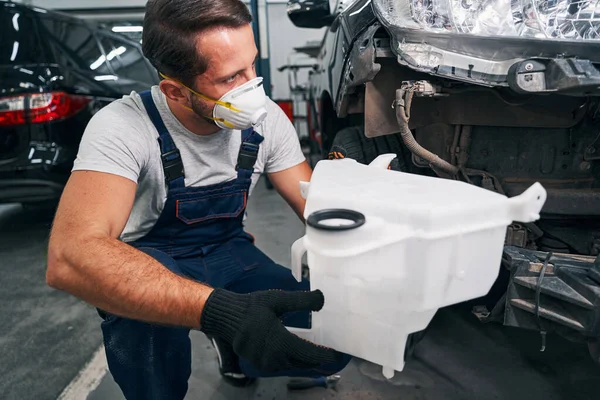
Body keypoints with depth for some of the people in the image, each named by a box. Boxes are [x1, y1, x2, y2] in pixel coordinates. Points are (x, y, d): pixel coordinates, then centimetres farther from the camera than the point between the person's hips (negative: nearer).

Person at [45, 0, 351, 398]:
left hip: (229, 254, 4)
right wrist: (221, 309, -52)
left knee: (335, 344, -13)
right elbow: (70, 257, -41)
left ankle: (231, 347, 16)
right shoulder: (123, 127, -26)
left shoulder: (267, 119, -12)